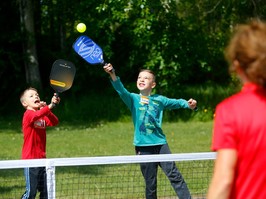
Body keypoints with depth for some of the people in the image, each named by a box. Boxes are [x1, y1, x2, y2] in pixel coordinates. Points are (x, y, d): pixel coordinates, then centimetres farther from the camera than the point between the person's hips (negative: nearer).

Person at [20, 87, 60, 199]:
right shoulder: (28, 114, -10)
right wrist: (50, 106, -46)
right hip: (30, 159, -7)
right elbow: (36, 115, -33)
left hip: (41, 158, 7)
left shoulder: (43, 116, 13)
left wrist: (46, 110, -20)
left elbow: (54, 122, -5)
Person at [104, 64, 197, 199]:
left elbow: (176, 102, 19)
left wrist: (188, 104, -1)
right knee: (150, 183, 4)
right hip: (143, 146, -1)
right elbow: (121, 90, -15)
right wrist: (113, 75, -32)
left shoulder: (159, 100, 8)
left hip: (160, 143, 1)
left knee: (174, 175, -7)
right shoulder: (133, 99, 2)